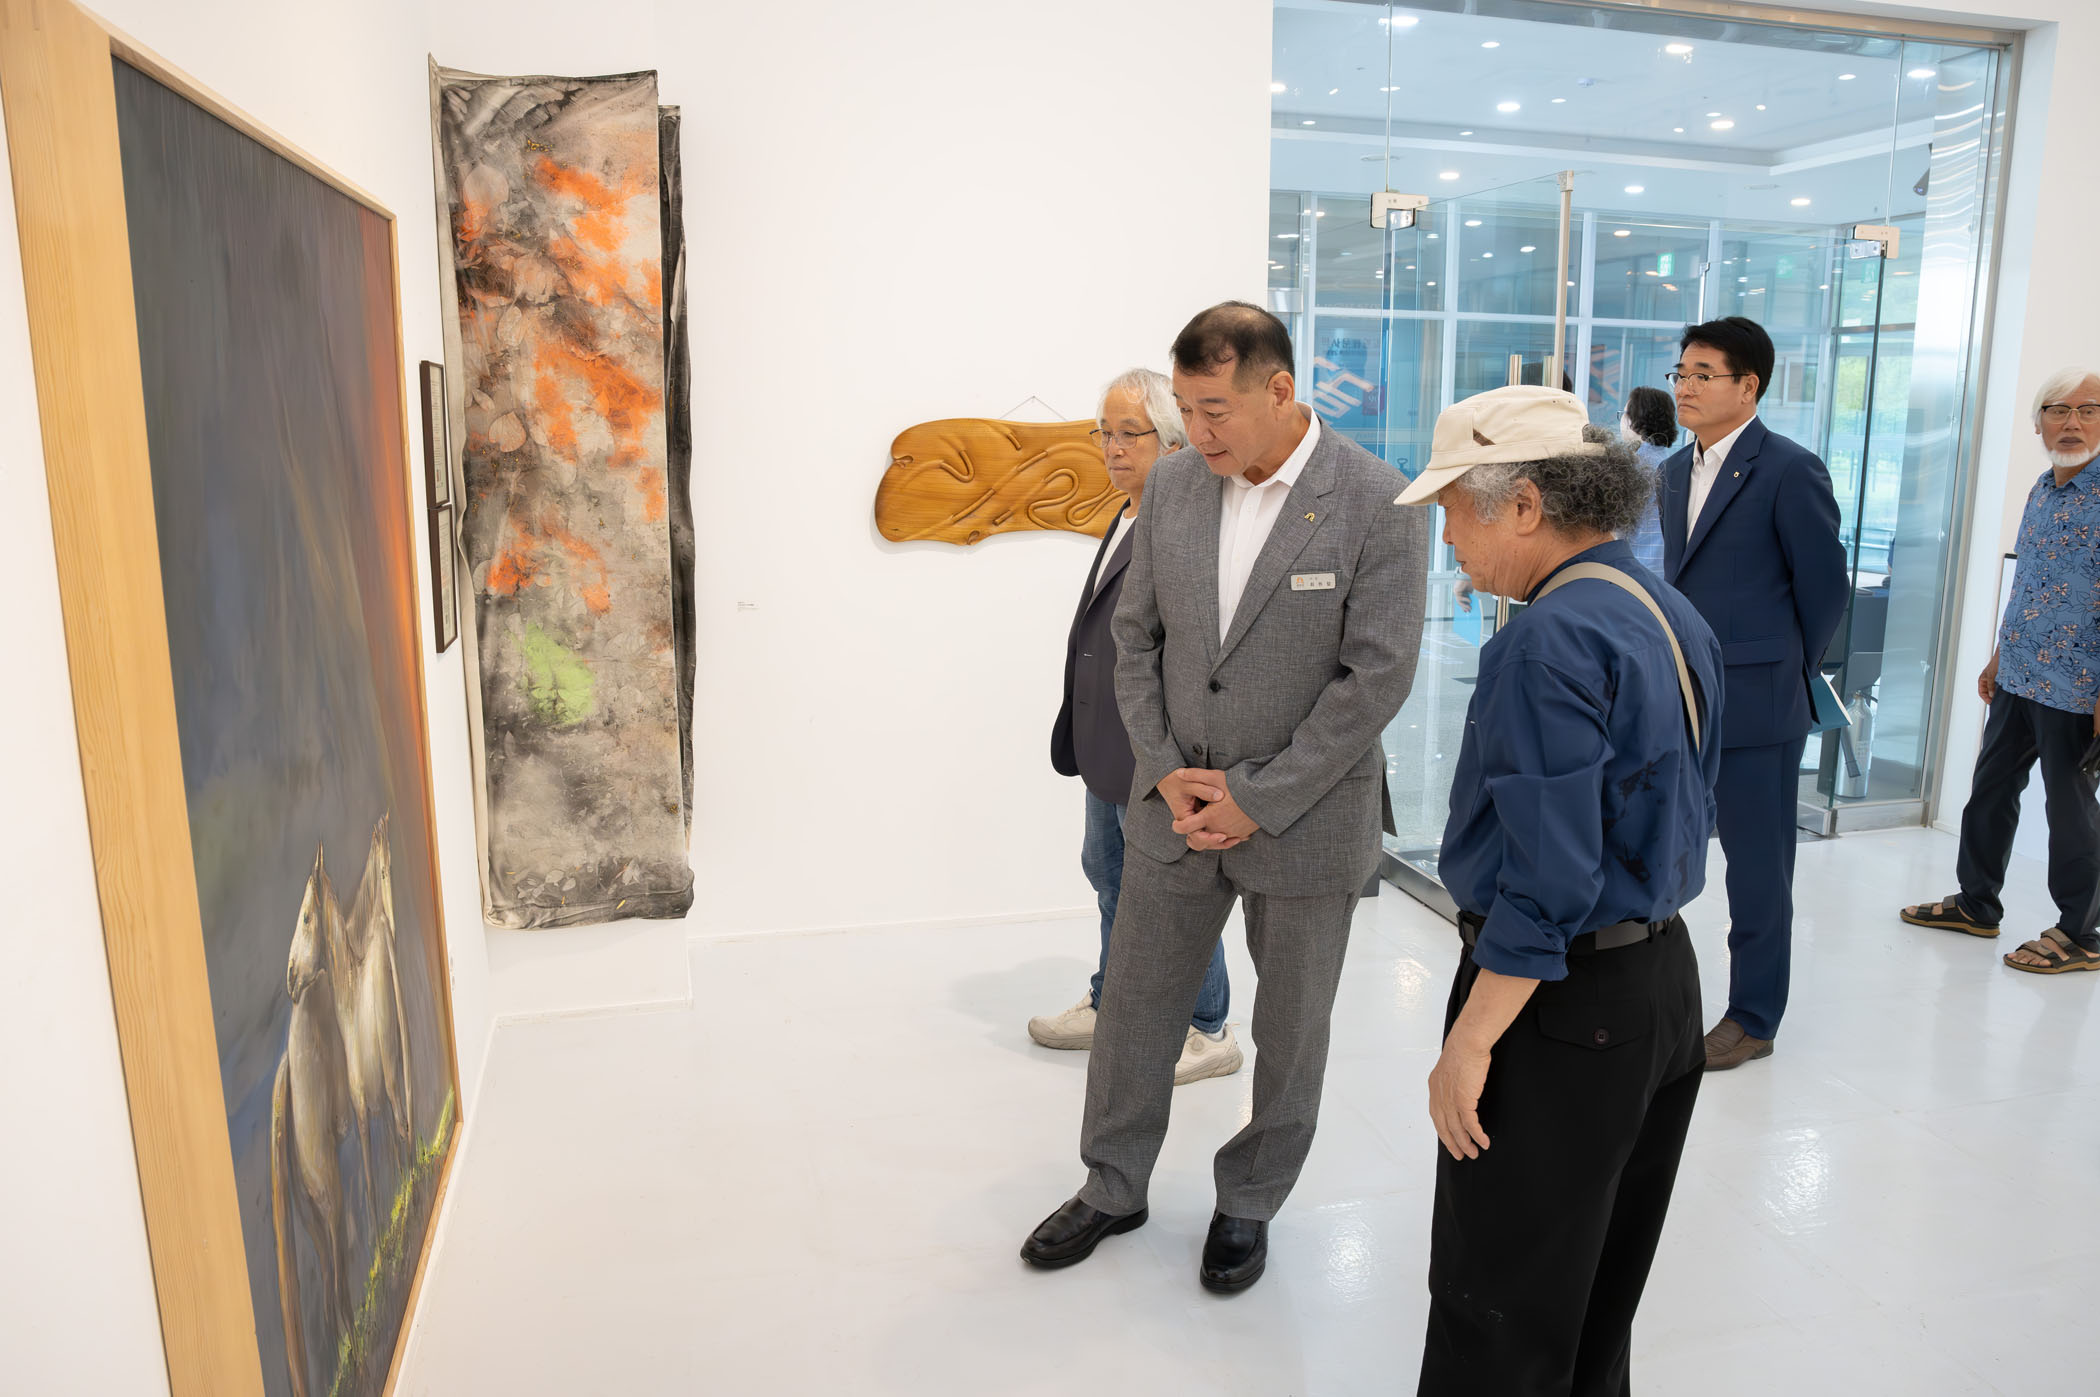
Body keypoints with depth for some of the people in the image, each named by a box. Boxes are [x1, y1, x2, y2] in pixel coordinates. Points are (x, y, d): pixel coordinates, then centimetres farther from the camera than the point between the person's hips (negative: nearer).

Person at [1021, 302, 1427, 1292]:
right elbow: (1135, 635, 5)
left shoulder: (1377, 503, -14)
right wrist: (1166, 769, -6)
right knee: (1134, 1006, 15)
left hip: (1304, 820, -3)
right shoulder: (1172, 486, 0)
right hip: (1174, 806, 4)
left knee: (1288, 1032, 13)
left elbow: (1378, 674, -16)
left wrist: (1258, 799, -16)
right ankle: (1113, 1187, 37)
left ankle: (1249, 1204, 37)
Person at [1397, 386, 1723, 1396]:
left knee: (1501, 1314, 6)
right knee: (1602, 1295, 24)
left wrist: (1469, 1045, -20)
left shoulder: (1551, 640, -23)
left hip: (1562, 1007, -9)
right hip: (1665, 981, 10)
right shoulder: (1671, 614, 7)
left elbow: (1547, 883, -26)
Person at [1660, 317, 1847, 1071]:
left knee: (1757, 865, 6)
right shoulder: (1676, 470, 12)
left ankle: (1753, 1018, 20)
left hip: (1754, 705, -7)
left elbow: (1825, 586, -5)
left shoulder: (1791, 471, -10)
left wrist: (1783, 672, 3)